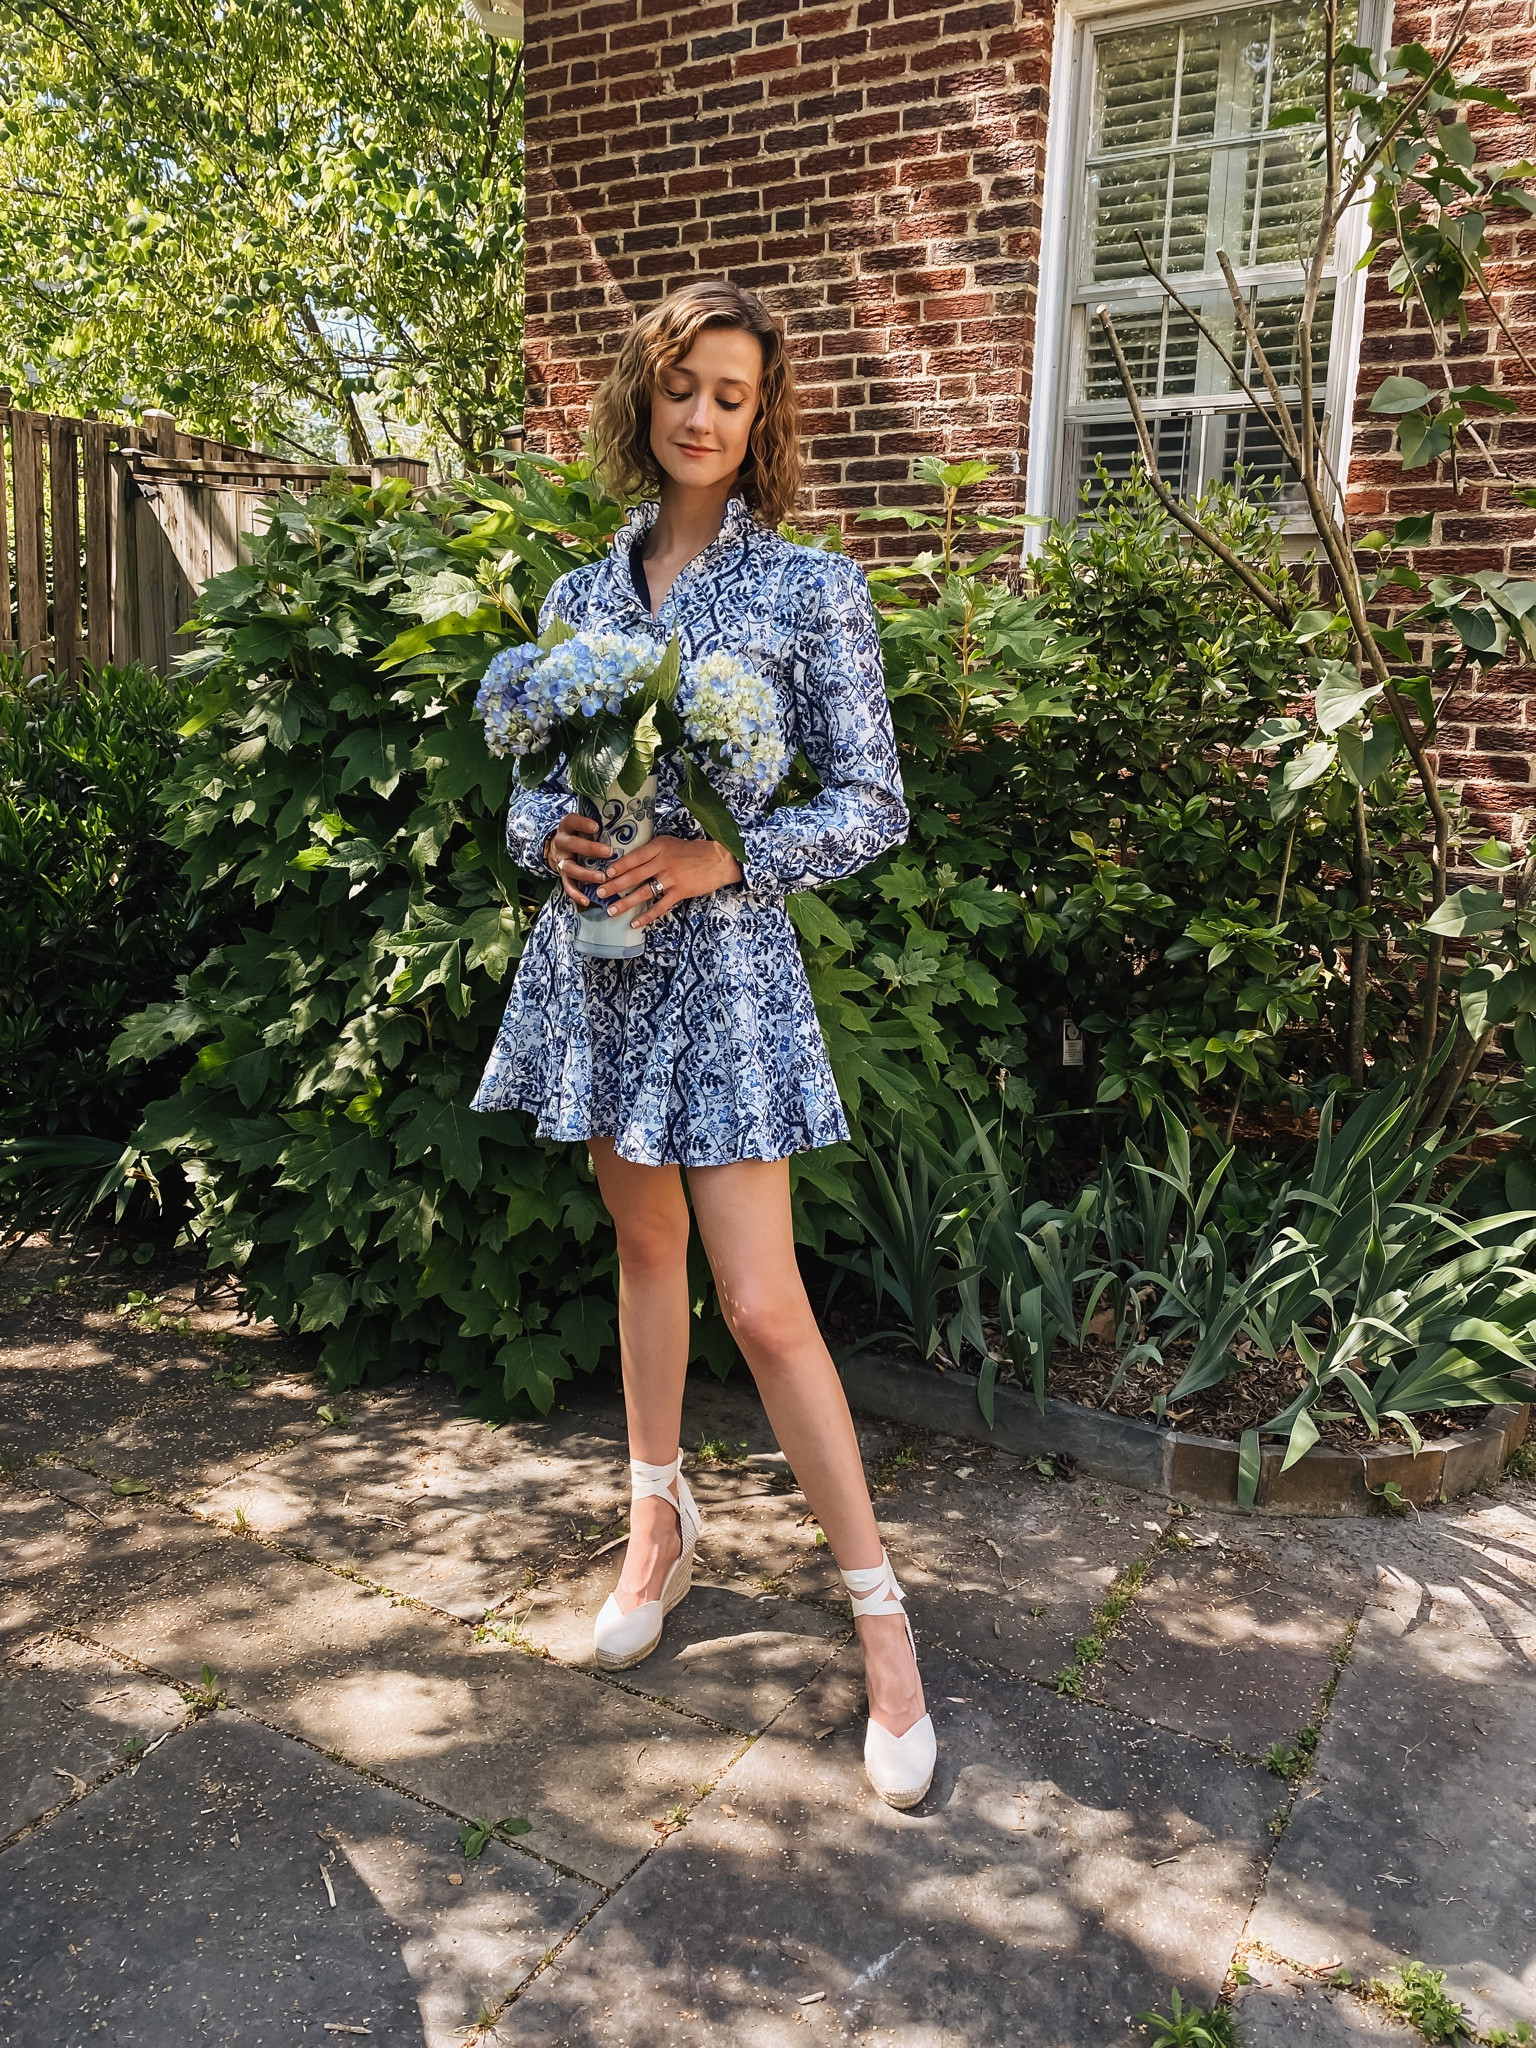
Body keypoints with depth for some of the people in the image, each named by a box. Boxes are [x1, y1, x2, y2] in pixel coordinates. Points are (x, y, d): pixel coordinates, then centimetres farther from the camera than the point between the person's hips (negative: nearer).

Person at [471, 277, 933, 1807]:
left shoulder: (810, 588, -3)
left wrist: (723, 856, -18)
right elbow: (535, 781, 14)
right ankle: (660, 1528, 34)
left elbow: (872, 807, -5)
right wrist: (552, 834, -9)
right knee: (644, 1245, 16)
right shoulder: (579, 593, 10)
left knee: (763, 1304, -7)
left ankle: (880, 1616, 8)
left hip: (724, 963, -5)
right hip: (596, 952, 5)